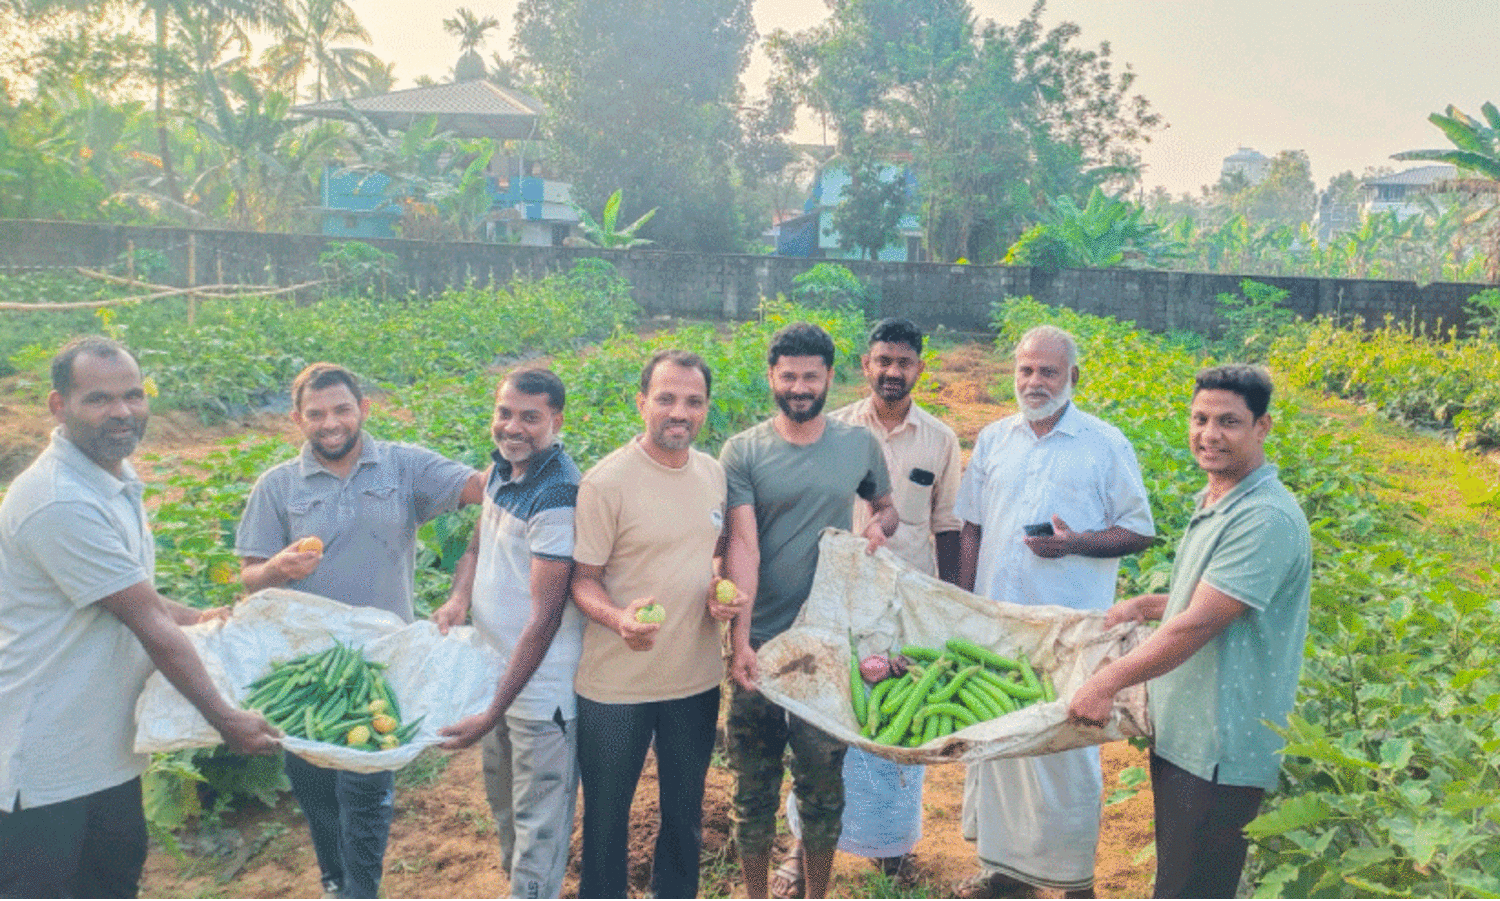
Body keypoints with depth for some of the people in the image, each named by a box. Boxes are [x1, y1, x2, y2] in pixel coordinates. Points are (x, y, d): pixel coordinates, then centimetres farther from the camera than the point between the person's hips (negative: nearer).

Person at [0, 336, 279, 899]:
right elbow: (148, 626, -23)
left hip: (107, 753, 9)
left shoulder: (114, 479, 6)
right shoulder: (60, 503, -25)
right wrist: (226, 719, -17)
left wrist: (200, 618, 9)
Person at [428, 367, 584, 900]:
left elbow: (545, 617, -26)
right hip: (493, 667, 9)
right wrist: (460, 595, -8)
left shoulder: (556, 498, -26)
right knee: (500, 792, 27)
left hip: (541, 686, -9)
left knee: (538, 817, 7)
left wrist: (492, 714, -26)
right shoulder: (502, 467, 0)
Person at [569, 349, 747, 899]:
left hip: (697, 677, 5)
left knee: (685, 811, 22)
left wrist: (722, 593, -5)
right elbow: (583, 579, -11)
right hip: (616, 684, -5)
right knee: (606, 816, 13)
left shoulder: (713, 473, 2)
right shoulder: (606, 482, -16)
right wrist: (618, 618, -31)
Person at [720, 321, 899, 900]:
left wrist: (879, 525, -6)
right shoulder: (743, 451, -5)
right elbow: (742, 546, -14)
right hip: (760, 644, -1)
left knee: (823, 783, 11)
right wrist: (740, 639, -23)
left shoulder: (860, 444, 3)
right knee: (754, 784, 12)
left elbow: (886, 505, 19)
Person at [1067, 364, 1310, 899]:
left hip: (1218, 752, -10)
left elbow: (1198, 625, -25)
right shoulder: (1213, 503, 11)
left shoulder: (1266, 519, -22)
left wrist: (1109, 680, -18)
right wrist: (1145, 605, 11)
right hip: (1180, 731, 10)